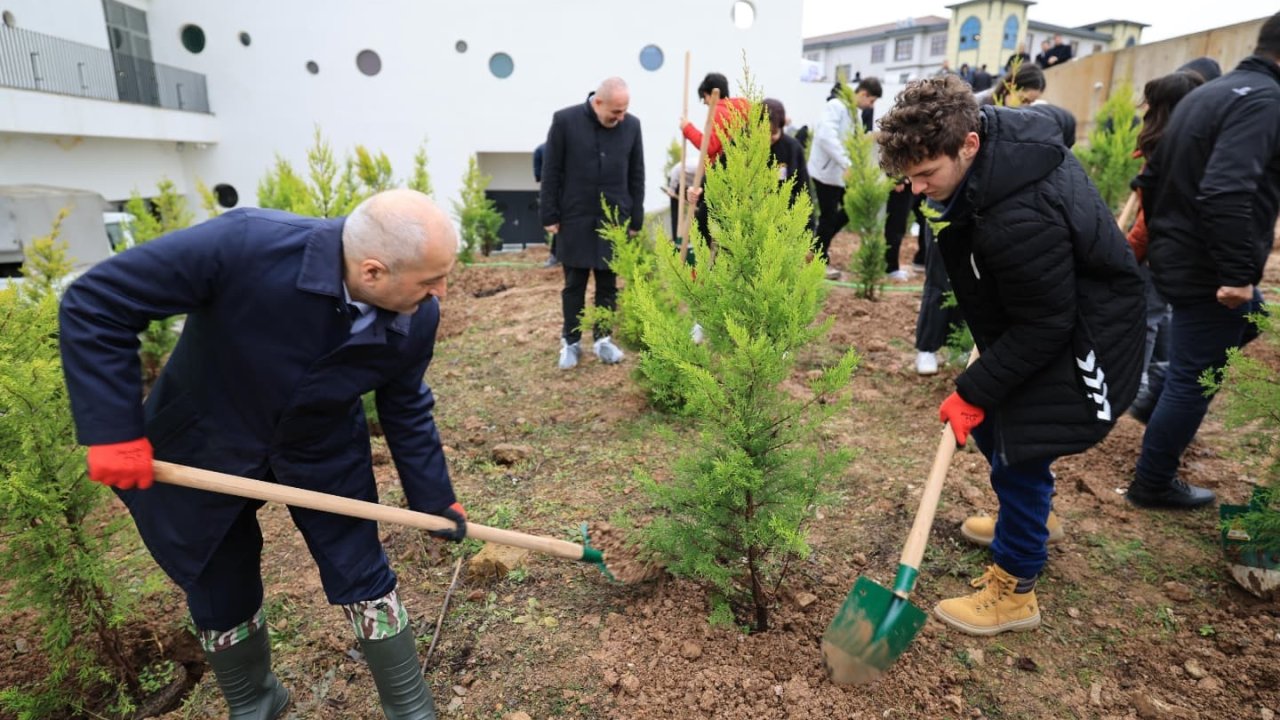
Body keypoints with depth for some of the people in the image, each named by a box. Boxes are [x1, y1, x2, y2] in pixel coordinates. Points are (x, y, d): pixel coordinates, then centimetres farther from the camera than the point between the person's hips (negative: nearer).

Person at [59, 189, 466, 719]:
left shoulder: (417, 318, -22)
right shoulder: (245, 245, -36)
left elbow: (406, 410, -4)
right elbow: (94, 304, -25)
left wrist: (435, 500, 1)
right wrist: (113, 430, -26)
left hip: (324, 454, 2)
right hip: (205, 447, -1)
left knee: (364, 581, 3)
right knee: (221, 595, 16)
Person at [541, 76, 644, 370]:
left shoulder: (631, 125, 1)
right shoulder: (565, 120, -7)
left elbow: (636, 176, 7)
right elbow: (551, 172, -3)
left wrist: (636, 219, 5)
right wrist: (550, 216, -5)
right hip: (575, 218, -2)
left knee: (608, 283, 8)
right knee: (574, 283, 7)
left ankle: (603, 339, 22)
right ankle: (571, 341, 19)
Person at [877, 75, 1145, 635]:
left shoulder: (1020, 219, -39)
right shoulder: (995, 129, -11)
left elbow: (1042, 327, -29)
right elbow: (1057, 124, 13)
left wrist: (973, 391, -21)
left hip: (1079, 335, -10)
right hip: (1039, 311, 10)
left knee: (1019, 451, -4)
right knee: (990, 420, 18)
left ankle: (1014, 590, 15)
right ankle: (1023, 521, 43)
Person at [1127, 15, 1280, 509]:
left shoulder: (1206, 92, 12)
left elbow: (1151, 178, 17)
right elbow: (1226, 193, -30)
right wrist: (1235, 274, -26)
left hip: (1177, 257, 9)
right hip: (1206, 269, -9)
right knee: (1193, 379, 3)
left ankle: (1159, 408, 30)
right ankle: (1152, 484, 16)